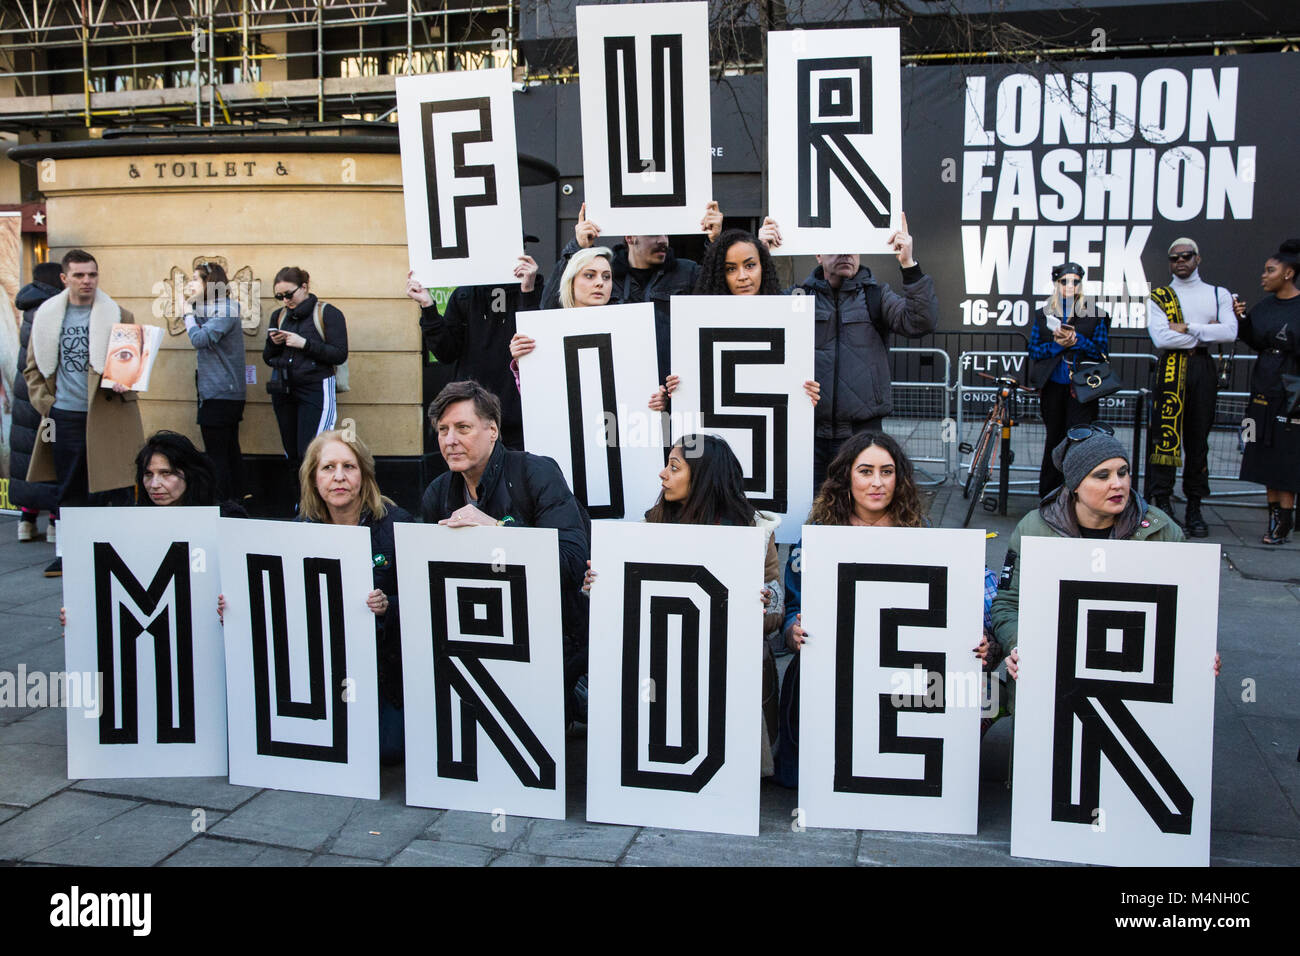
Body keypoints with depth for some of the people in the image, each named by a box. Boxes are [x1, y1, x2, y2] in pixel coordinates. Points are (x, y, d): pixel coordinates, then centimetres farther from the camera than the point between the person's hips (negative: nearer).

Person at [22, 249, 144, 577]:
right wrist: (45, 403, 3)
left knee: (111, 489, 1)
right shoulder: (47, 316, 8)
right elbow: (33, 368, 15)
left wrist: (125, 387, -15)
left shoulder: (118, 316, 0)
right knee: (69, 491, 11)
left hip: (107, 415, -3)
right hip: (65, 416, 3)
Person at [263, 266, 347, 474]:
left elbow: (340, 355, -10)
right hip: (283, 392, 6)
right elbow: (267, 359, 18)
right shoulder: (278, 316, 14)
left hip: (315, 390, -6)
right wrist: (274, 343, -4)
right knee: (292, 455, 8)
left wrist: (305, 344, -18)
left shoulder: (327, 313, -2)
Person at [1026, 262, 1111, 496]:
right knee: (1054, 437, 9)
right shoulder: (1043, 314, 10)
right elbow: (1033, 350, 6)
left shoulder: (1094, 314, 5)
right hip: (1052, 386, 2)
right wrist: (1057, 345, -11)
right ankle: (1048, 495, 17)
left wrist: (1077, 340, -15)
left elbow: (1102, 351, 1)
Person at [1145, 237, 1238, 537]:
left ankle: (1194, 508, 10)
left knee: (1198, 439, 4)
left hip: (1204, 369, 2)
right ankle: (1162, 503, -1)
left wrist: (1187, 328, -9)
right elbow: (1161, 338, -9)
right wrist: (1204, 336, -5)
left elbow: (1230, 332, -5)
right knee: (1166, 436, -8)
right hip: (1171, 369, -2)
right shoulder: (1159, 297, 7)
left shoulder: (1219, 295, 13)